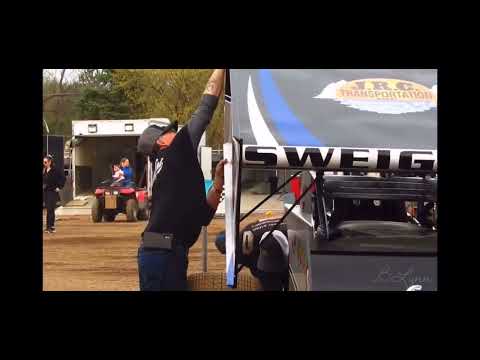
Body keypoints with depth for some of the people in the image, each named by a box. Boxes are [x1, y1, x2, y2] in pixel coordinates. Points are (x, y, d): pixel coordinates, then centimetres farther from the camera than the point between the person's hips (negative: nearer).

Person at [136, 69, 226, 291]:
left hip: (165, 252, 10)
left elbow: (203, 215, 20)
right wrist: (221, 71, 8)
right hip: (163, 253, -10)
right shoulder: (178, 151, -1)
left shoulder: (172, 165, 24)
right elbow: (208, 101, -1)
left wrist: (219, 181, 13)